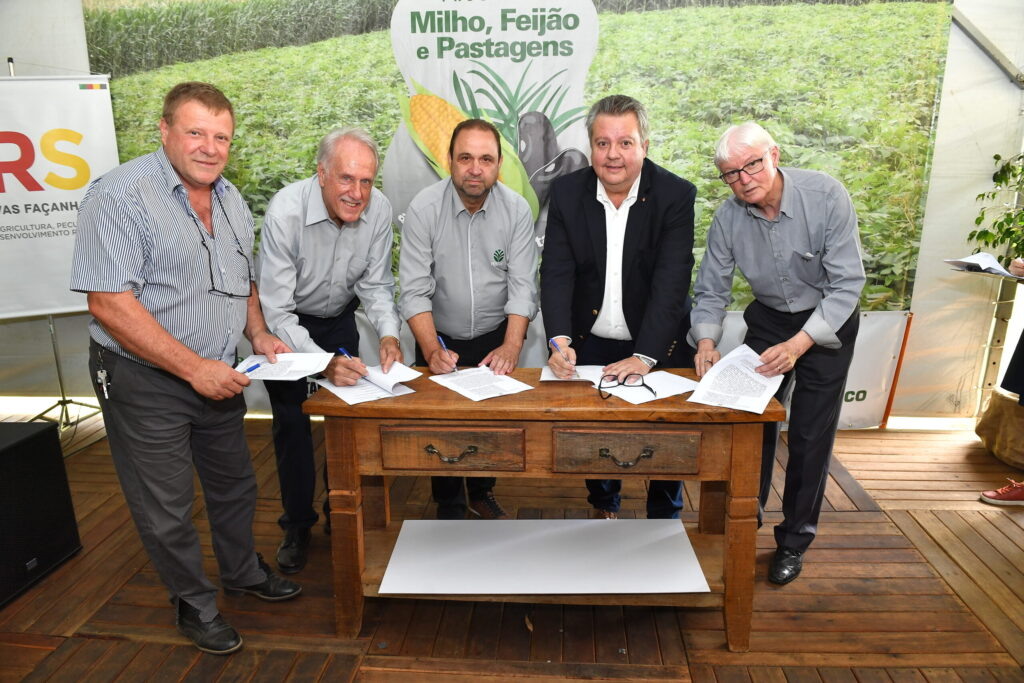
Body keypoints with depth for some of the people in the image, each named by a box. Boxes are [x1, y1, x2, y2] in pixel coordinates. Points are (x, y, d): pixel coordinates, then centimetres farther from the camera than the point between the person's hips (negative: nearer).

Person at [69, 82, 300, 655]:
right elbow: (110, 305, -23)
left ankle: (244, 571, 45)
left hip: (216, 376, 7)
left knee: (236, 484, 21)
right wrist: (195, 368, -23)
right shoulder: (123, 195, -17)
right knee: (167, 509, 9)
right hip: (145, 382, -6)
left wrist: (259, 334, 1)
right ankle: (197, 604, 32)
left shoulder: (230, 199, 6)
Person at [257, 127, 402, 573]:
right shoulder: (286, 213, -33)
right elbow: (274, 311, -33)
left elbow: (375, 284, -10)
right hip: (287, 323, -3)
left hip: (338, 319, 3)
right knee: (291, 423, -1)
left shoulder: (378, 208, -21)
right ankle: (297, 524, 19)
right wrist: (324, 363, -47)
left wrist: (388, 333, -30)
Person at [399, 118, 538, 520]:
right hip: (439, 339, -1)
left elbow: (522, 286, -12)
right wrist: (432, 350, -29)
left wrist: (511, 345, -25)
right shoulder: (423, 209, -15)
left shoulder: (517, 210, -11)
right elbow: (415, 290, -17)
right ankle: (448, 504, 29)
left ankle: (482, 494, 35)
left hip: (496, 338, 1)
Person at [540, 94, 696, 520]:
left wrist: (644, 356, -30)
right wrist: (560, 340, -26)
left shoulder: (677, 195, -14)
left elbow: (671, 282, -21)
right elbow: (556, 272, -12)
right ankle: (604, 506, 41)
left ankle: (664, 517, 37)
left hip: (659, 345, -1)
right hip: (589, 343, 2)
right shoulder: (567, 192, -7)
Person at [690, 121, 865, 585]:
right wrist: (706, 342, -25)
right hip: (767, 320, 3)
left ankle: (794, 541, 20)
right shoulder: (727, 218, -15)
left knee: (810, 437, 1)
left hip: (827, 323, -2)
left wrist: (797, 345, -35)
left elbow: (847, 284, -25)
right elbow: (711, 291, -6)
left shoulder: (826, 196, -25)